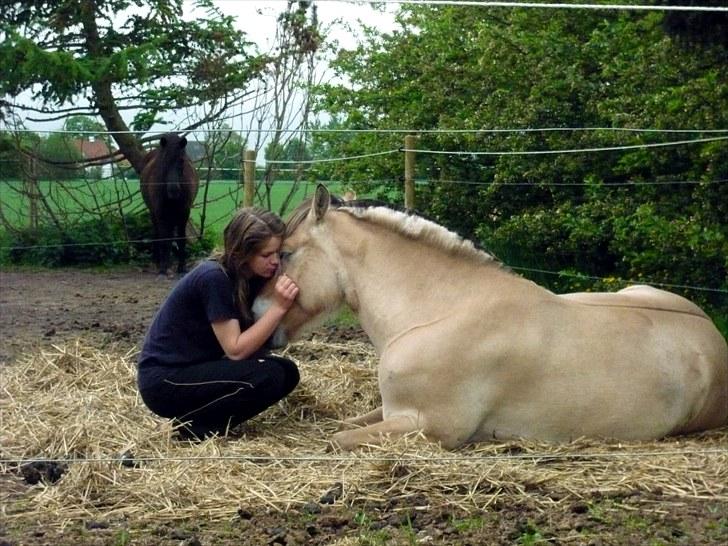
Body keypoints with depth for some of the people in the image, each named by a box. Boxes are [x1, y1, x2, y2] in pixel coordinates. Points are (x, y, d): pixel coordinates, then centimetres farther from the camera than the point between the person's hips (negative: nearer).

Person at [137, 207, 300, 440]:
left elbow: (267, 339, -1)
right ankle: (195, 424, -6)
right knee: (268, 376, -23)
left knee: (286, 372, -1)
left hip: (197, 369, 9)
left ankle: (199, 413, 6)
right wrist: (278, 307, -26)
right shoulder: (213, 278, -23)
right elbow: (235, 350, -24)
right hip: (163, 380, -9)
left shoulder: (250, 276, 2)